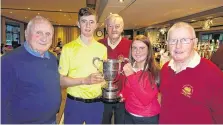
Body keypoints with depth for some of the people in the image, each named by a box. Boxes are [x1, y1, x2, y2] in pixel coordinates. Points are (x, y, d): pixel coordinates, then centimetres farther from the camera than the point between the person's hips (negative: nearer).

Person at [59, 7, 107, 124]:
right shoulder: (68, 48, -7)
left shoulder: (102, 48, 2)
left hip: (96, 104, 3)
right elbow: (61, 80, -8)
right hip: (74, 103, -2)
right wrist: (85, 80, -21)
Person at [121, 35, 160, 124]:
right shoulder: (128, 67, -2)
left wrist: (131, 76, -29)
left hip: (148, 118, -4)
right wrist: (122, 95, -9)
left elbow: (146, 100, -25)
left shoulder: (154, 71, -18)